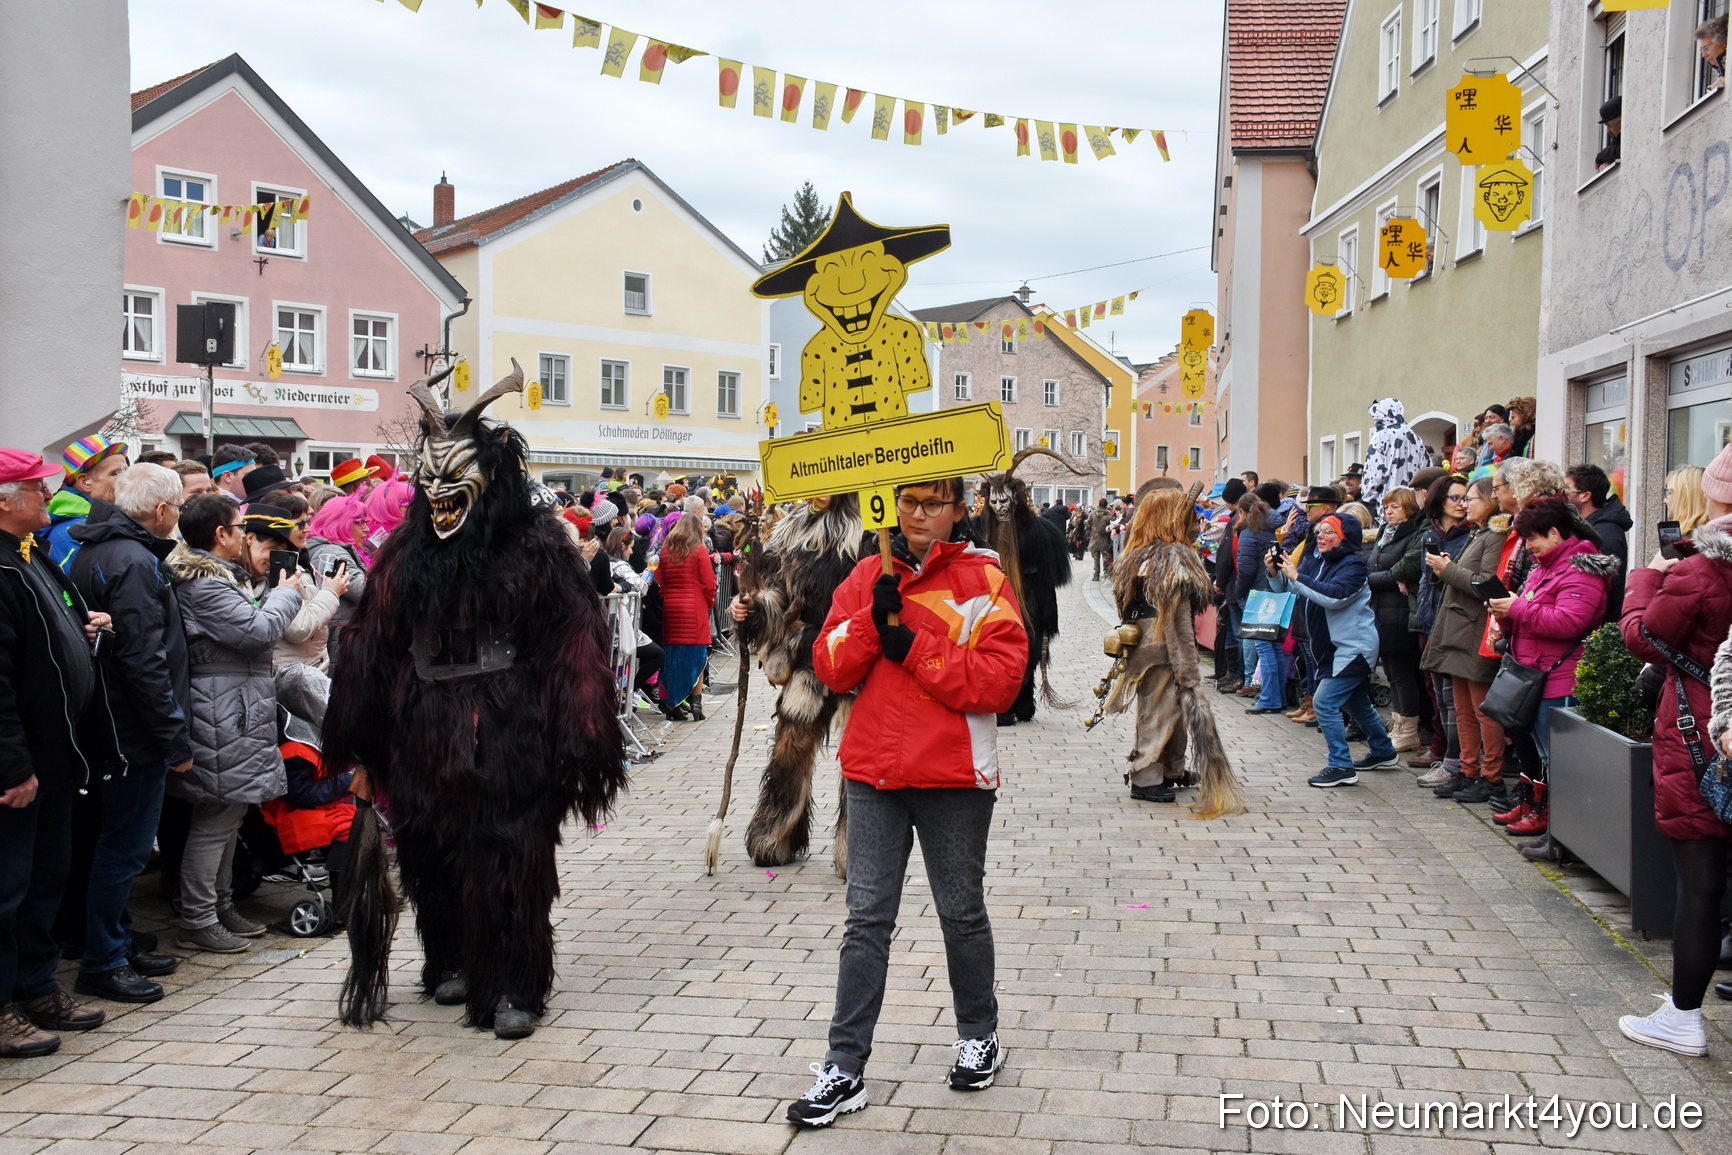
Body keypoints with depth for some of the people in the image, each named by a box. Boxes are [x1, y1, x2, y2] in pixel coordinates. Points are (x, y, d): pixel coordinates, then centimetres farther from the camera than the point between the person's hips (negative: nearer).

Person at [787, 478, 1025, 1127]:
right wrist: (875, 615, -15)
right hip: (873, 771, 3)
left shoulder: (983, 580, -4)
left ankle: (979, 1035, 35)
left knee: (962, 913, 13)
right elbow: (830, 668, 0)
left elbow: (1000, 680, -14)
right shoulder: (869, 576, 7)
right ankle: (845, 1069, 10)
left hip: (954, 777, -3)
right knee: (867, 918, 5)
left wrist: (913, 646, -17)